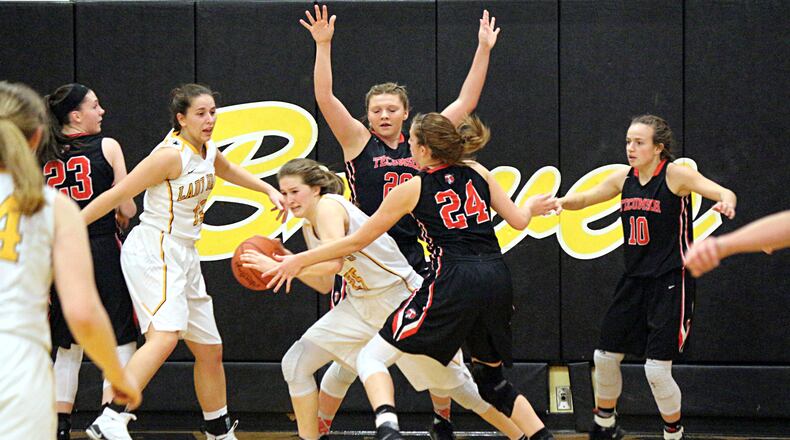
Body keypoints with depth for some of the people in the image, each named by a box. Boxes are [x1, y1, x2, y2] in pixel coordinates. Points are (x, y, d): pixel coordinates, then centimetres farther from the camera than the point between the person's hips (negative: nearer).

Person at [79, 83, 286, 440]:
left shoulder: (208, 152, 9)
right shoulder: (171, 155, -17)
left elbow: (229, 171, 36)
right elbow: (117, 195, -15)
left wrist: (269, 190, 28)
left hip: (184, 259, 9)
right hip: (152, 253, -9)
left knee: (209, 350, 15)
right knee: (164, 336, -30)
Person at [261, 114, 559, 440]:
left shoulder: (411, 190, 4)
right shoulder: (477, 172, 14)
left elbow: (357, 241, 8)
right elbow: (518, 220, 14)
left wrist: (299, 261, 18)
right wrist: (532, 207, 39)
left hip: (453, 282, -5)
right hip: (497, 283, 5)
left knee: (372, 357, 0)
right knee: (491, 379, 25)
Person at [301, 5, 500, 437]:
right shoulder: (358, 141, 0)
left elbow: (465, 102, 11)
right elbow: (325, 98, -13)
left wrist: (484, 50, 8)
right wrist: (323, 45, -21)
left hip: (412, 260, 4)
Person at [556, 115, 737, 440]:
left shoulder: (676, 175, -13)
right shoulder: (624, 178, 4)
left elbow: (724, 192, -24)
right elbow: (584, 199, 17)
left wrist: (725, 202, -48)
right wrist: (559, 202, -4)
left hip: (670, 282, -7)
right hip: (634, 280, 7)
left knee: (656, 369, -12)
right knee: (605, 356, 12)